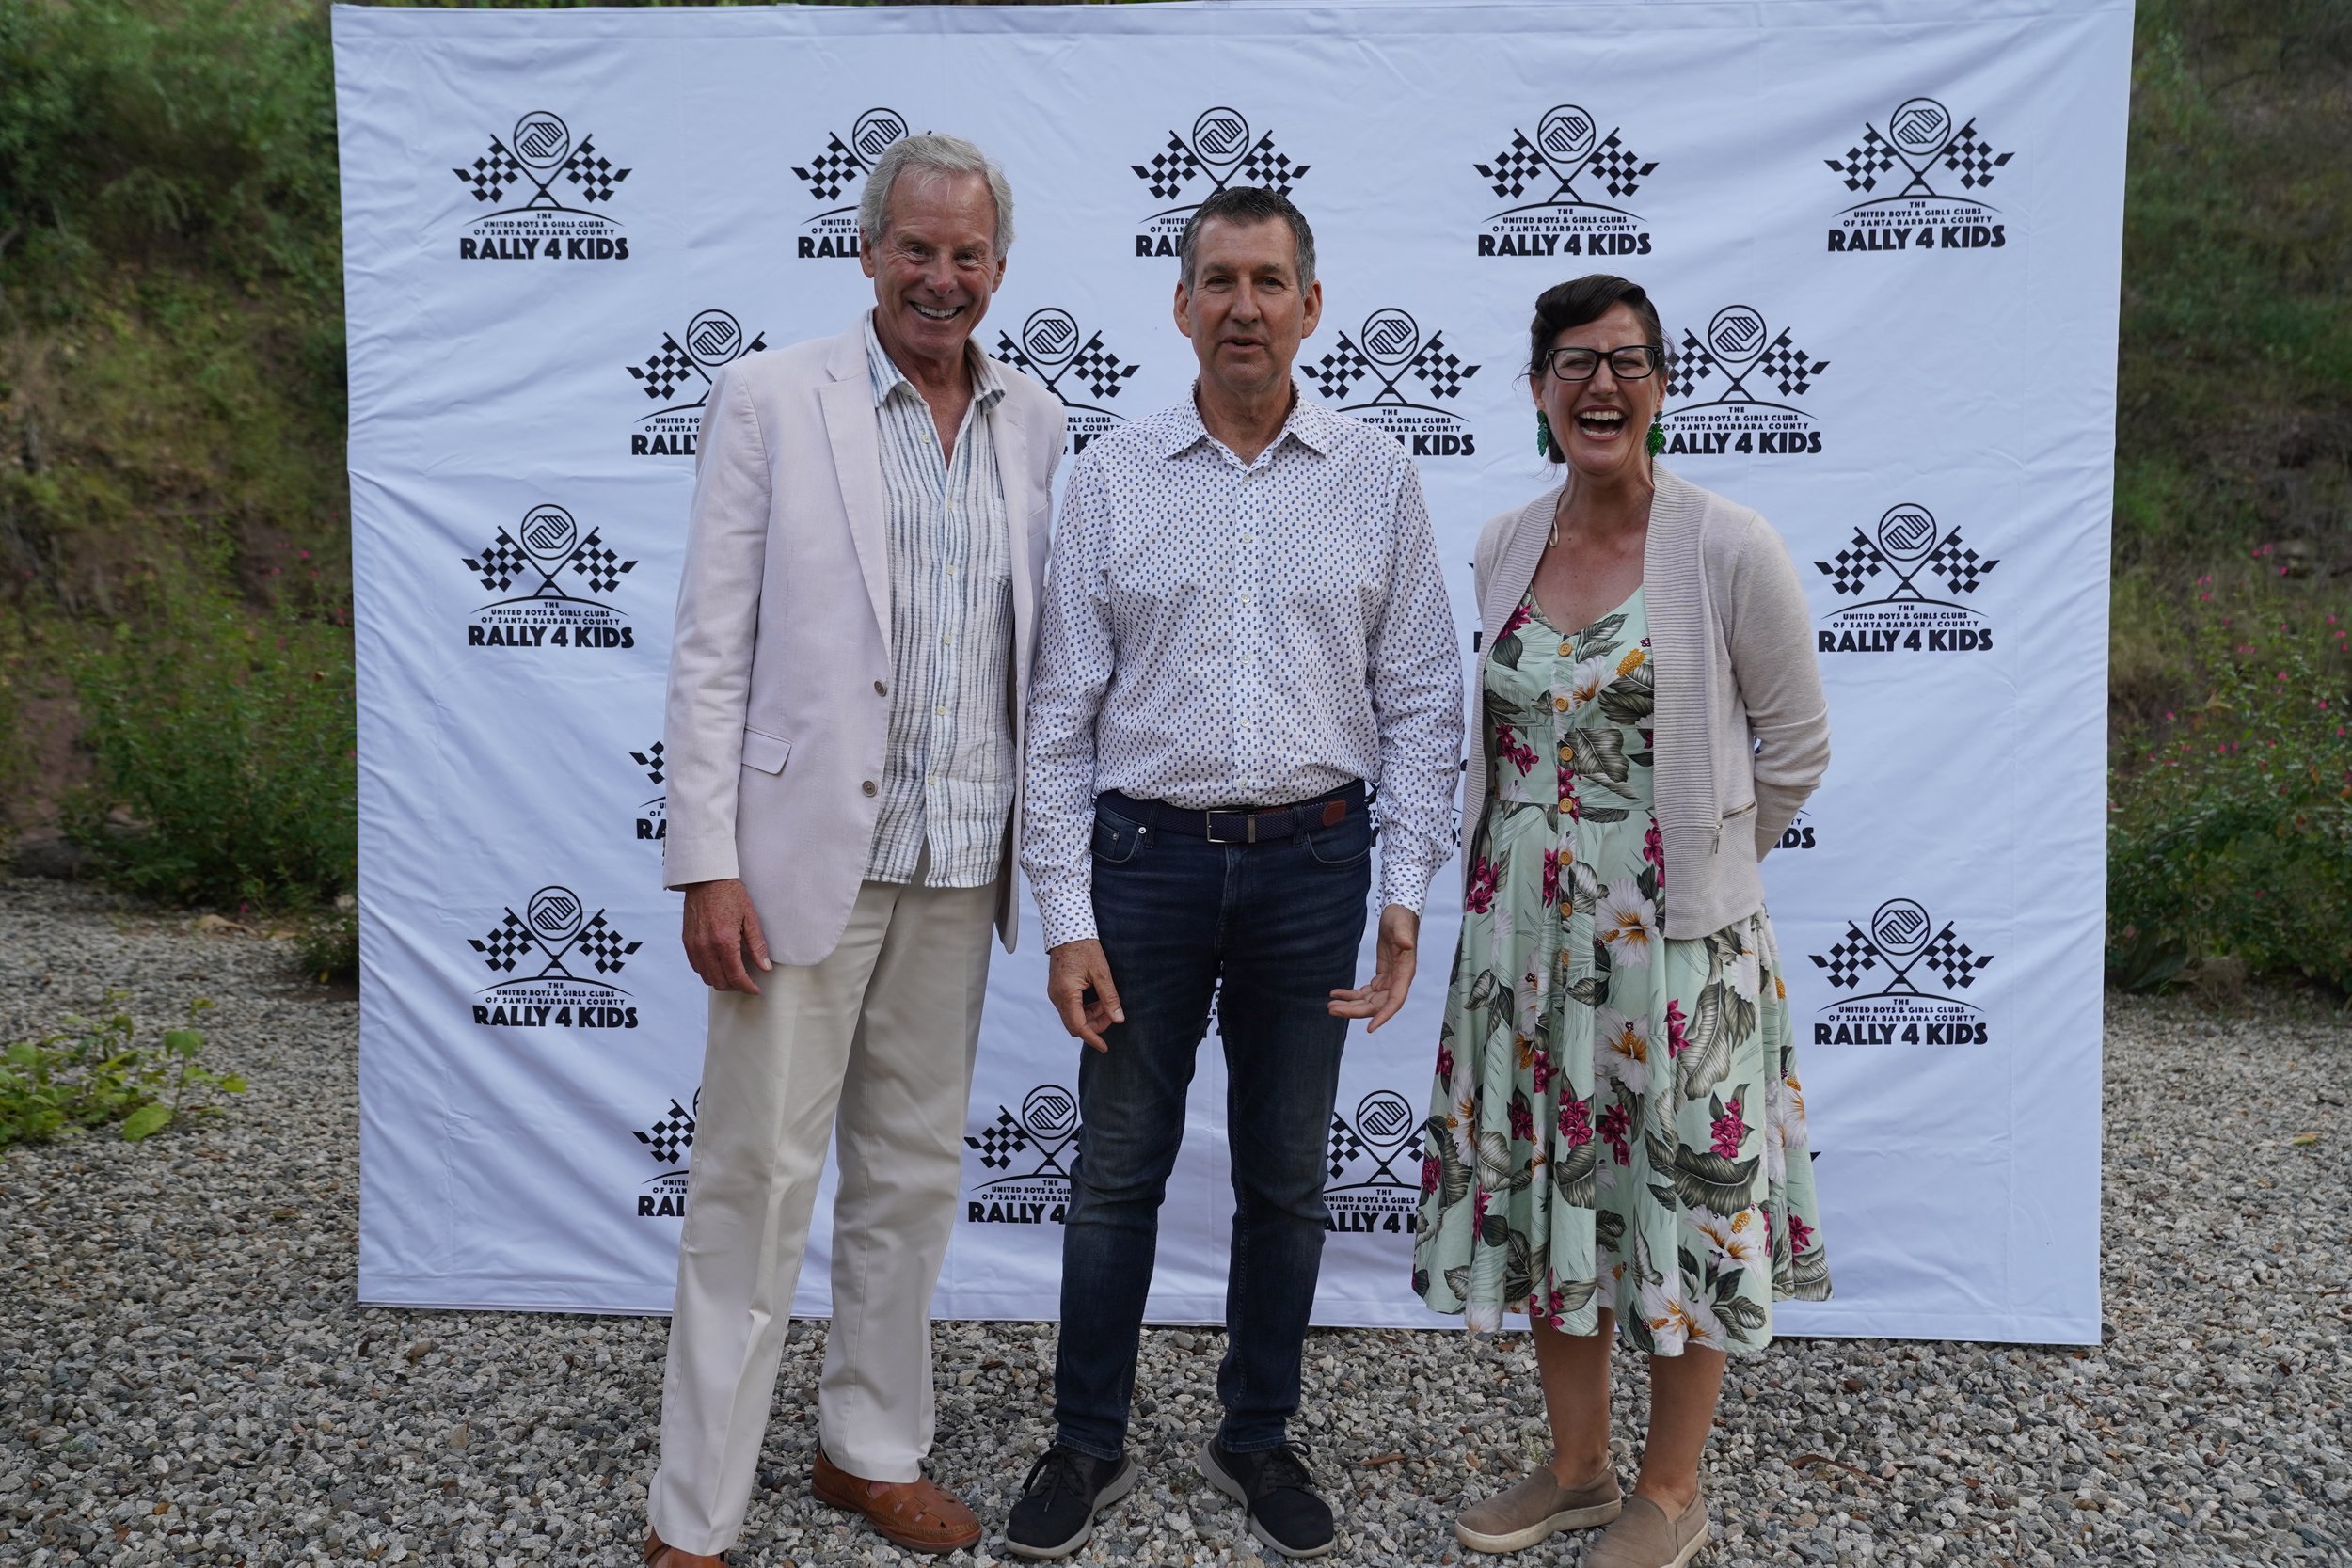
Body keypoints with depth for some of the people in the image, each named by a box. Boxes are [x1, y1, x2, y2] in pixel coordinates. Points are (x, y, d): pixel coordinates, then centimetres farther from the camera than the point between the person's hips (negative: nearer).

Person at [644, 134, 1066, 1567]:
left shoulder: (1036, 424, 9)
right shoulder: (771, 398, -2)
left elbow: (1046, 647, 12)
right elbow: (711, 647, -5)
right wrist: (708, 866, -11)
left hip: (961, 862, 4)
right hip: (804, 849, -4)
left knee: (915, 1174, 15)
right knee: (757, 1180, 2)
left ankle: (874, 1448, 33)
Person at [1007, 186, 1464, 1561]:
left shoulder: (1379, 477, 3)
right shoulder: (1113, 478, 1)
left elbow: (1421, 701, 3)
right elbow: (1061, 712, 0)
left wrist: (1407, 893, -4)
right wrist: (1067, 916, -5)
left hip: (1312, 864, 1)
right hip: (1148, 858, 0)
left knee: (1288, 1179, 13)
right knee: (1118, 1172, 9)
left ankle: (1259, 1439, 32)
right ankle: (1091, 1444, 28)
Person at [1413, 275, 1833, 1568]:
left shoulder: (1728, 550, -9)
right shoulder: (1500, 550, 5)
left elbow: (1795, 746, -2)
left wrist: (1697, 870, 3)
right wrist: (1538, 866, 11)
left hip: (1675, 931, -4)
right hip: (1525, 927, 5)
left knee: (1686, 1196, 6)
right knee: (1547, 1185, 13)